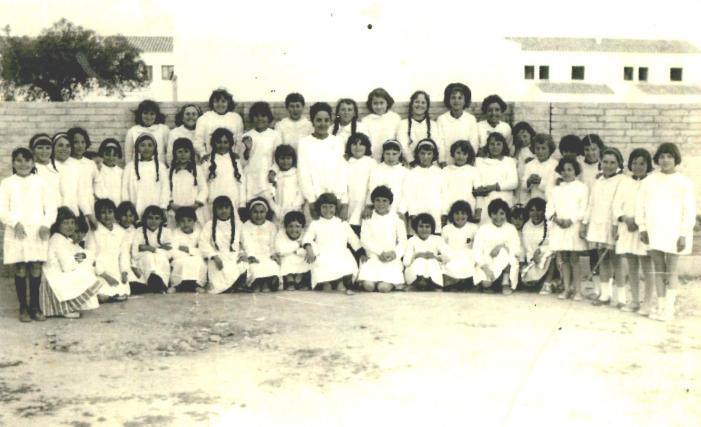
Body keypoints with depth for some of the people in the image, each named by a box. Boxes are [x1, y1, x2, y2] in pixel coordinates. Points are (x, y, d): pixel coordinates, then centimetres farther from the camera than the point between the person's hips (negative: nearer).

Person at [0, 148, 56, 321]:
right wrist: (15, 222, -16)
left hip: (38, 232, 1)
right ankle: (23, 308, 8)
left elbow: (50, 207, 6)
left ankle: (35, 307, 11)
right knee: (20, 271, 0)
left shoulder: (40, 182, 10)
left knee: (36, 269, 1)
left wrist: (46, 224, -10)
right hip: (17, 233, -1)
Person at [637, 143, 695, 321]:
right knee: (658, 270, 7)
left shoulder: (684, 183, -2)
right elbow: (640, 204, 8)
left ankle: (669, 309, 4)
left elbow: (689, 210, -4)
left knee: (671, 271, 0)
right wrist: (642, 227, 2)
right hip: (653, 232, 3)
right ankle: (660, 307, 13)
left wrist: (683, 234, -9)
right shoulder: (649, 180, 5)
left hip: (673, 233, -3)